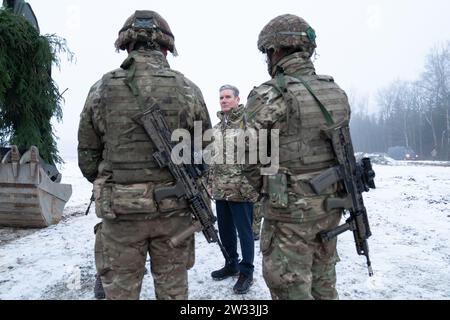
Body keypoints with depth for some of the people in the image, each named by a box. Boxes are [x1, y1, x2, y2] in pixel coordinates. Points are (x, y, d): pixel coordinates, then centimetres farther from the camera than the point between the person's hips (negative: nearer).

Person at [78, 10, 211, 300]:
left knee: (121, 291, 16)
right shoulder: (188, 89, -3)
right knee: (173, 289, 17)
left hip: (121, 210, 0)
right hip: (174, 210, 1)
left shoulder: (103, 89, -3)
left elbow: (88, 156, 2)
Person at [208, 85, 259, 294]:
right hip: (221, 188, 7)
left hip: (241, 187, -7)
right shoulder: (217, 126, 15)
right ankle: (231, 264, 34)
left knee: (244, 231, 4)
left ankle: (246, 271, 19)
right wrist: (211, 182, 19)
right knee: (225, 229, 16)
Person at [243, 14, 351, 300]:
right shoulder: (337, 93, 5)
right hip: (331, 202, 7)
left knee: (291, 288, 9)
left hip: (291, 207, -7)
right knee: (323, 283, 22)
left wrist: (265, 189, 8)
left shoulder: (270, 96, -15)